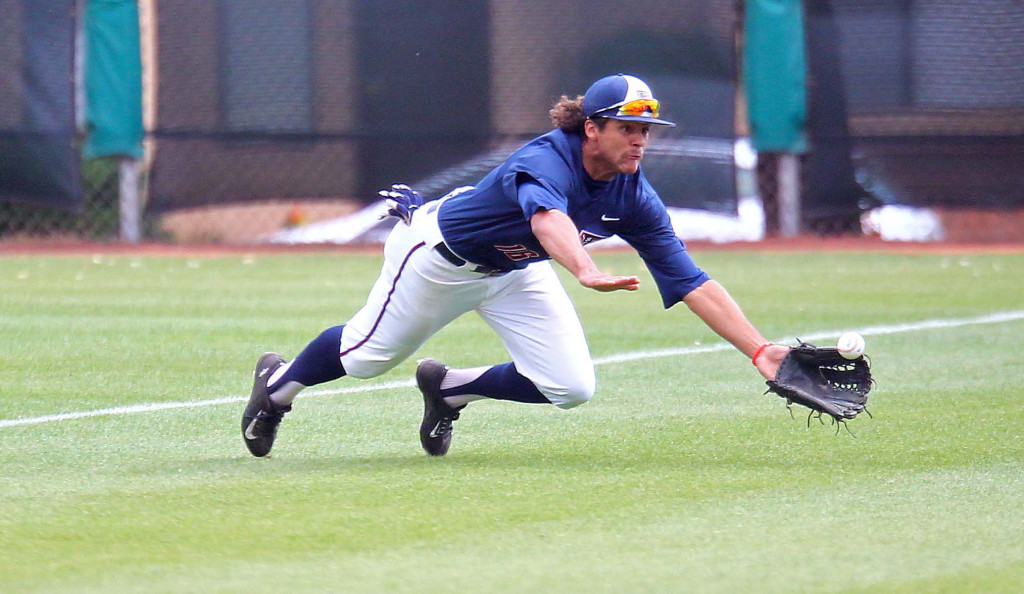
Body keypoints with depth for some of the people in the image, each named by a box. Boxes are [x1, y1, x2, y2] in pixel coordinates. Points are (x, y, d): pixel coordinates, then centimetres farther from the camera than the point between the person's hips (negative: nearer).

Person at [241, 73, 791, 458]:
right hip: (441, 252, -6)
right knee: (366, 356, 9)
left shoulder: (635, 200, -20)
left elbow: (692, 283, -21)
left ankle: (449, 390, 18)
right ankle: (278, 384, 42)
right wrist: (587, 272, -81)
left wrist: (759, 350, -30)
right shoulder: (546, 160, -38)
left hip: (514, 273, 6)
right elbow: (548, 217, -61)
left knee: (572, 387, -7)